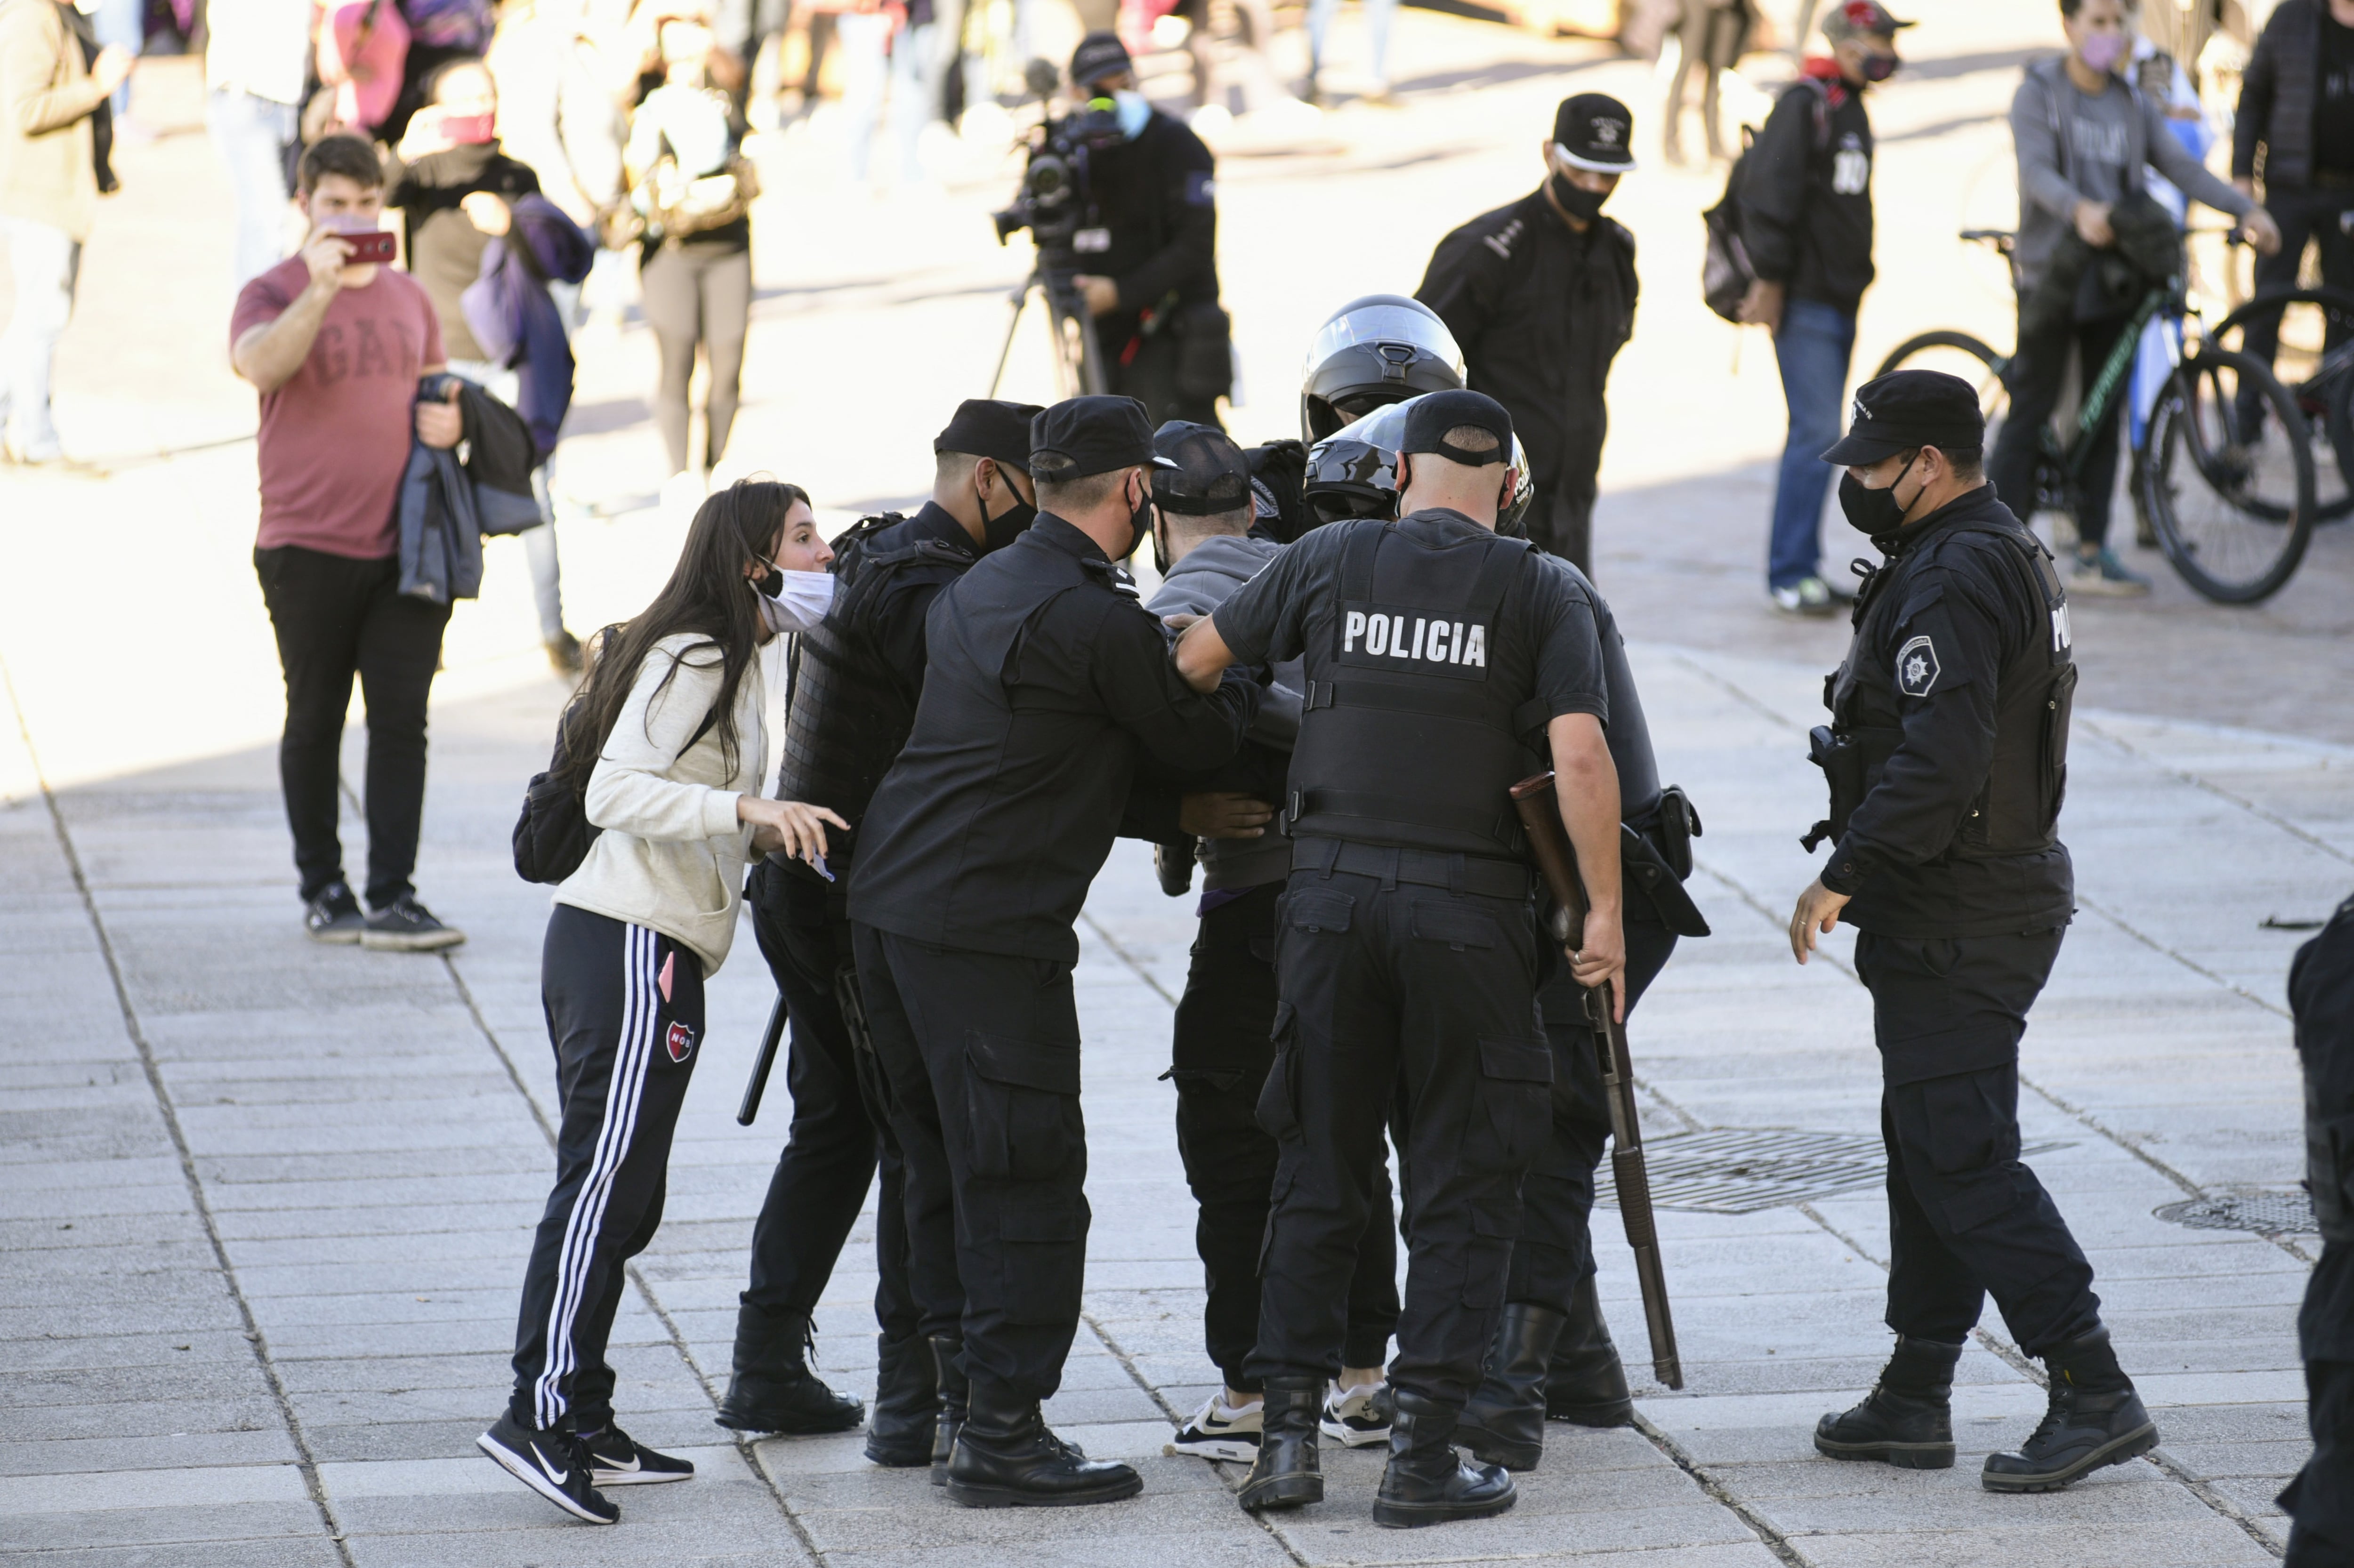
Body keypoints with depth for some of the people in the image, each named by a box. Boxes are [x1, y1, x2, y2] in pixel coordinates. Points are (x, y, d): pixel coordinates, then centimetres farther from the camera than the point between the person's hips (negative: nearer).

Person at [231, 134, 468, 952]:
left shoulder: (409, 297, 12)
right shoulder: (274, 294, -3)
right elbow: (261, 365, -24)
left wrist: (450, 420, 1)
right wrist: (320, 290, -35)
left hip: (406, 546, 3)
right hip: (308, 547, -3)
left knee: (401, 721, -2)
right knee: (314, 723, 8)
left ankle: (392, 899, -2)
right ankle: (323, 892, 18)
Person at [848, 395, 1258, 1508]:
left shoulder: (975, 591, 14)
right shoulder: (1100, 621, -14)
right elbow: (1200, 738, -3)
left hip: (891, 903, 9)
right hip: (988, 930, -9)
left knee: (947, 1166, 14)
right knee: (1025, 1178, -4)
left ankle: (973, 1398, 20)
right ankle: (1003, 1437, -4)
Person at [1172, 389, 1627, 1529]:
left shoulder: (1331, 559, 6)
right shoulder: (1539, 590, -1)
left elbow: (1197, 659, 15)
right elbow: (1580, 757, -10)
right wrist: (1604, 914, -4)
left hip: (1331, 898, 2)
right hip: (1469, 910, -2)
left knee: (1316, 1178, 12)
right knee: (1460, 1193, 5)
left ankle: (1287, 1431, 9)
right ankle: (1421, 1454, 1)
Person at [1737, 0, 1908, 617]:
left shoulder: (1851, 107, 17)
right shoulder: (1804, 103, -12)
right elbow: (1768, 189, -17)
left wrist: (1856, 278, 18)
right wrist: (1771, 279, -18)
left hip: (1842, 301, 9)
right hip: (1805, 300, -9)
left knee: (1819, 438, 10)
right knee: (1817, 433, -12)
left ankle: (1802, 571, 15)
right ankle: (1791, 573, -7)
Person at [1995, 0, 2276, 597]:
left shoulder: (2133, 106, 11)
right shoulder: (2038, 94, -4)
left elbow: (2181, 166, 2)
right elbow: (2037, 172, -19)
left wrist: (2246, 210, -14)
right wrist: (2079, 210, -40)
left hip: (2114, 278, 5)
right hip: (2052, 272, -5)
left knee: (2104, 415, 7)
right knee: (2030, 413, -5)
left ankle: (2092, 553, 12)